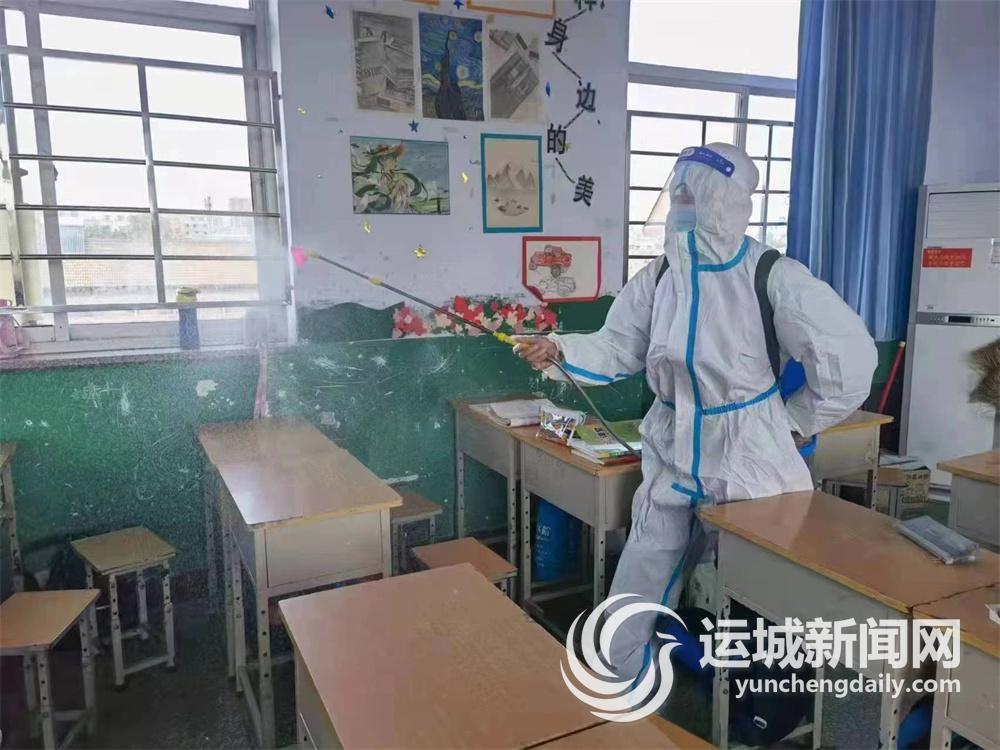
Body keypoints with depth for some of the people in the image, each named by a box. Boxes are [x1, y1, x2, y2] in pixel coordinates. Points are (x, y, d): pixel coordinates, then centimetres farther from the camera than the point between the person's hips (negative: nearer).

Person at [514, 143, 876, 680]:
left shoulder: (772, 277, -17)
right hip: (672, 455, 5)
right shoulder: (660, 276, -1)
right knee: (629, 612, 13)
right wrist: (559, 351, -12)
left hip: (751, 456, -4)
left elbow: (848, 355, -16)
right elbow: (619, 348, 4)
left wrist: (797, 424, -8)